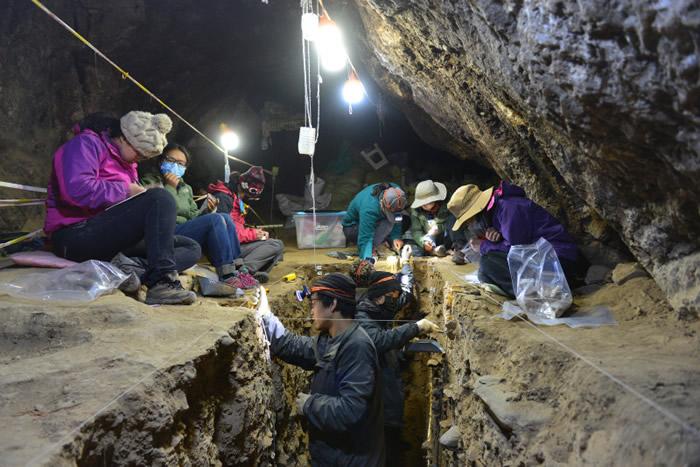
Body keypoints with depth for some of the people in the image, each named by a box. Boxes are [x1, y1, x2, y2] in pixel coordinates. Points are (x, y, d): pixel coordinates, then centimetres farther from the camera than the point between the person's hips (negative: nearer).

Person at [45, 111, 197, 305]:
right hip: (76, 235, -9)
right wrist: (126, 190, -13)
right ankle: (162, 282, -34)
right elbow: (78, 189, -22)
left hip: (114, 237, 9)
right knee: (160, 198, -27)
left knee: (192, 249, -2)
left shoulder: (125, 162, 24)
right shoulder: (86, 144, -4)